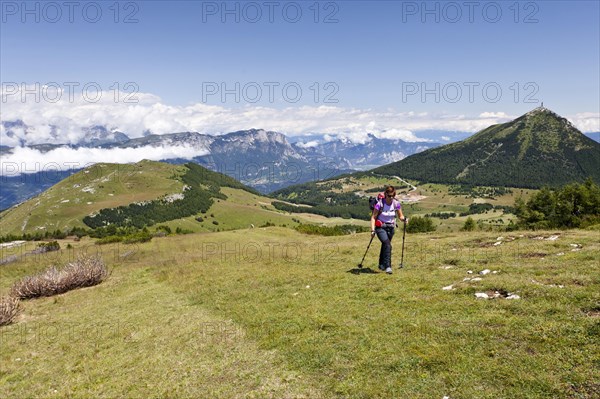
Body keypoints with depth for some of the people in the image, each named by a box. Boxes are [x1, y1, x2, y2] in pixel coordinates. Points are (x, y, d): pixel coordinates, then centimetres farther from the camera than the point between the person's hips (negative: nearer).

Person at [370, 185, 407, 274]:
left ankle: (381, 265, 38)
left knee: (385, 246, 18)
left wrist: (403, 219, -18)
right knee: (388, 245, -23)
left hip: (391, 227, 4)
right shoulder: (380, 203, -17)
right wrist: (372, 230, -21)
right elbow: (373, 217, -13)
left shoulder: (396, 203, -6)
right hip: (380, 227, -4)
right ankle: (388, 266, -21)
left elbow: (400, 216, 5)